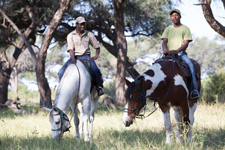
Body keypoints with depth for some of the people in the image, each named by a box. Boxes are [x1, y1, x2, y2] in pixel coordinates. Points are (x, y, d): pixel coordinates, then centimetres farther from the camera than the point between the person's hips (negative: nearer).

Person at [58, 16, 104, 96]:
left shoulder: (89, 35, 9)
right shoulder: (70, 36, 6)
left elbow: (97, 47, 15)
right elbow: (71, 49, -5)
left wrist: (96, 56, -4)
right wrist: (73, 59, -23)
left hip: (86, 56, 0)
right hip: (75, 57, 1)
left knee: (95, 70, -32)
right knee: (61, 72, -21)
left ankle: (100, 87, -13)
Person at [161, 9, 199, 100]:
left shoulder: (185, 29, 6)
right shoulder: (168, 29, 17)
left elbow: (186, 44, -6)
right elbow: (164, 41, 6)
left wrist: (176, 51, -25)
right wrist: (165, 49, -20)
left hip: (181, 53, -3)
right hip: (169, 54, 3)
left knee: (190, 65, -31)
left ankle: (195, 90, -38)